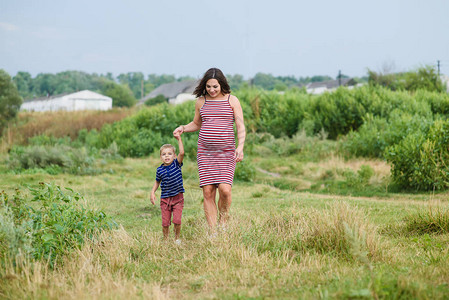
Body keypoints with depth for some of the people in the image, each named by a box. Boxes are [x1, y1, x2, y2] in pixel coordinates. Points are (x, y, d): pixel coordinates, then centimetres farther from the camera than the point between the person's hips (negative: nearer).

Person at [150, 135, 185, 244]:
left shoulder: (176, 164, -5)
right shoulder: (160, 170, -1)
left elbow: (181, 153, -21)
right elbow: (157, 181, 16)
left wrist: (179, 139, -22)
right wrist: (153, 192, 4)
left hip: (178, 198, -1)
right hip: (165, 199, 1)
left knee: (177, 220, -10)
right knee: (165, 222, 1)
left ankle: (177, 238, 13)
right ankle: (166, 239, 22)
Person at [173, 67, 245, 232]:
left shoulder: (232, 100, 2)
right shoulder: (201, 101, 9)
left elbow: (241, 127, -1)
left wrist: (240, 147, -17)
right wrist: (183, 128, 3)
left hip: (226, 152, -2)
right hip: (205, 152, 2)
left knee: (225, 189, -17)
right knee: (208, 192, -4)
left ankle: (223, 219, 13)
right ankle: (213, 233, 4)